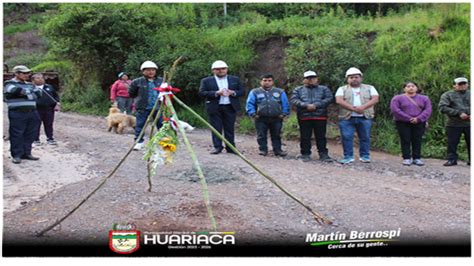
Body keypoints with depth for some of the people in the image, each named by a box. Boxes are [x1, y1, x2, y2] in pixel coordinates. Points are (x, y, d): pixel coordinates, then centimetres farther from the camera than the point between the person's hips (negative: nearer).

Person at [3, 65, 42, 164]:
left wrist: (24, 93, -8)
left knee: (30, 134, 8)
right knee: (16, 135, -3)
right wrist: (30, 93, -7)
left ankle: (26, 153, 18)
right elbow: (17, 90, -20)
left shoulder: (30, 85, 20)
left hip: (32, 113, 6)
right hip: (17, 113, -6)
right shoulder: (9, 84, 1)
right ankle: (16, 155, 3)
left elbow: (38, 93, 4)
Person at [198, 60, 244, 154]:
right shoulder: (206, 81, 4)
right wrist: (216, 93, -16)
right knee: (216, 128, 0)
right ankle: (217, 147, 7)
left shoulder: (235, 79, 11)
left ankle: (231, 147, 11)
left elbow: (241, 91, 10)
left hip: (230, 107, 2)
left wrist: (233, 92, -11)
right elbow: (201, 93, -6)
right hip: (215, 108, -1)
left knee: (230, 128, 4)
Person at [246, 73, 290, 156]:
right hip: (261, 119, -1)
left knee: (276, 135, 6)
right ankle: (263, 149, 13)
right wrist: (253, 114, -9)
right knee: (261, 136, 3)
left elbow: (285, 104, 9)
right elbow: (249, 104, 0)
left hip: (276, 119, 1)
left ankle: (277, 150, 14)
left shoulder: (280, 92, 11)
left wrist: (284, 114, -2)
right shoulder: (255, 92, 6)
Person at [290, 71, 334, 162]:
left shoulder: (324, 89, 13)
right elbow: (294, 100, -2)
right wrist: (306, 105, -16)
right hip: (304, 117, 0)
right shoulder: (298, 90, 13)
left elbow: (329, 98, -2)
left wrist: (316, 105, -14)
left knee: (321, 137, 2)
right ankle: (305, 154, 13)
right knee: (305, 137, 3)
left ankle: (323, 154, 9)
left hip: (320, 117, 0)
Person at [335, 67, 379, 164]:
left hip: (365, 117, 1)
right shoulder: (342, 89, 11)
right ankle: (348, 157, 3)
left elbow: (375, 99, 0)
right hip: (347, 117, -1)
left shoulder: (369, 88, 14)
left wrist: (363, 107, -16)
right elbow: (339, 100, -5)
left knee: (365, 137, 2)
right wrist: (353, 108, -16)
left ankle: (365, 156, 12)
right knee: (347, 137, -5)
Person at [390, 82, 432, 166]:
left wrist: (418, 119, -14)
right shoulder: (397, 98, 1)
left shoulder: (424, 98, 10)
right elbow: (395, 110, -10)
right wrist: (408, 118, -15)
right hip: (403, 123, -2)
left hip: (419, 123, 2)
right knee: (405, 141, -2)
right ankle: (407, 158, 3)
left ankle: (417, 158, 9)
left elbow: (428, 110, 1)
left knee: (417, 141, 2)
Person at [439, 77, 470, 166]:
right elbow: (442, 107, -10)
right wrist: (458, 113, -15)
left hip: (469, 124, 2)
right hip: (454, 124, -2)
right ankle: (452, 159, 14)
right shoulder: (447, 95, 2)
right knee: (452, 143, 3)